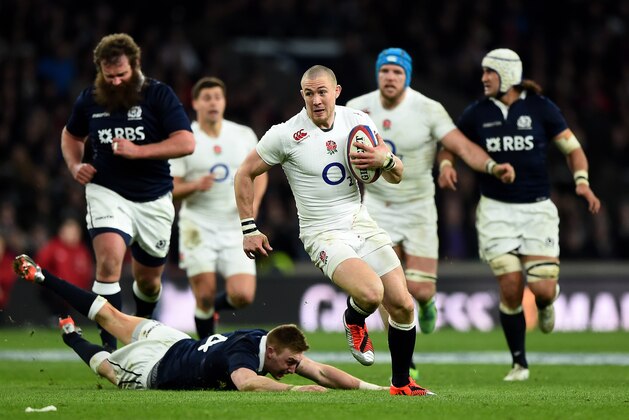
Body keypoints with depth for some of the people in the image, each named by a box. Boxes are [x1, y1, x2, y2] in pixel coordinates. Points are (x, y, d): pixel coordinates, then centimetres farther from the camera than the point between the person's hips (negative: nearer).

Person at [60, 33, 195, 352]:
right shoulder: (89, 100, 2)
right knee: (109, 261, -25)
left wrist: (139, 151, -24)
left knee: (148, 279, 13)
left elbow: (186, 143, -16)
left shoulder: (159, 95, -8)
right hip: (106, 193, 0)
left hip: (153, 200, 0)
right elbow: (71, 135, 22)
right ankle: (109, 345, -24)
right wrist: (75, 165, 2)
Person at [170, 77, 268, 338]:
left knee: (243, 296, -10)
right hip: (198, 226, -2)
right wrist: (195, 186, -22)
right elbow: (171, 188, -2)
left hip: (235, 227, 2)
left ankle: (213, 306, 24)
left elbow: (259, 173, 17)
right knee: (205, 296, -9)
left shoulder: (244, 135, 5)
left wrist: (254, 201, -2)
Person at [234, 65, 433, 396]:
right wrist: (249, 229, -1)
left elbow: (396, 176, 10)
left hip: (360, 223, 5)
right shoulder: (285, 135, -10)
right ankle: (354, 321, 7)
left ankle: (401, 384, 15)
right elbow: (245, 174, 2)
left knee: (402, 305, -5)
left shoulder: (358, 122, 2)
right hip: (323, 234, -5)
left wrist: (385, 160, -13)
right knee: (370, 292, -30)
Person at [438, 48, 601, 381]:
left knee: (543, 289, -11)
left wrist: (582, 182, -12)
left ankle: (545, 304, 29)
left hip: (537, 209, -1)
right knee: (510, 289, -9)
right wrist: (446, 166, -9)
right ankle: (519, 363, 8)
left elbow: (572, 148, 5)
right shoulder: (477, 113, 3)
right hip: (496, 210, 1)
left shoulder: (541, 108, -1)